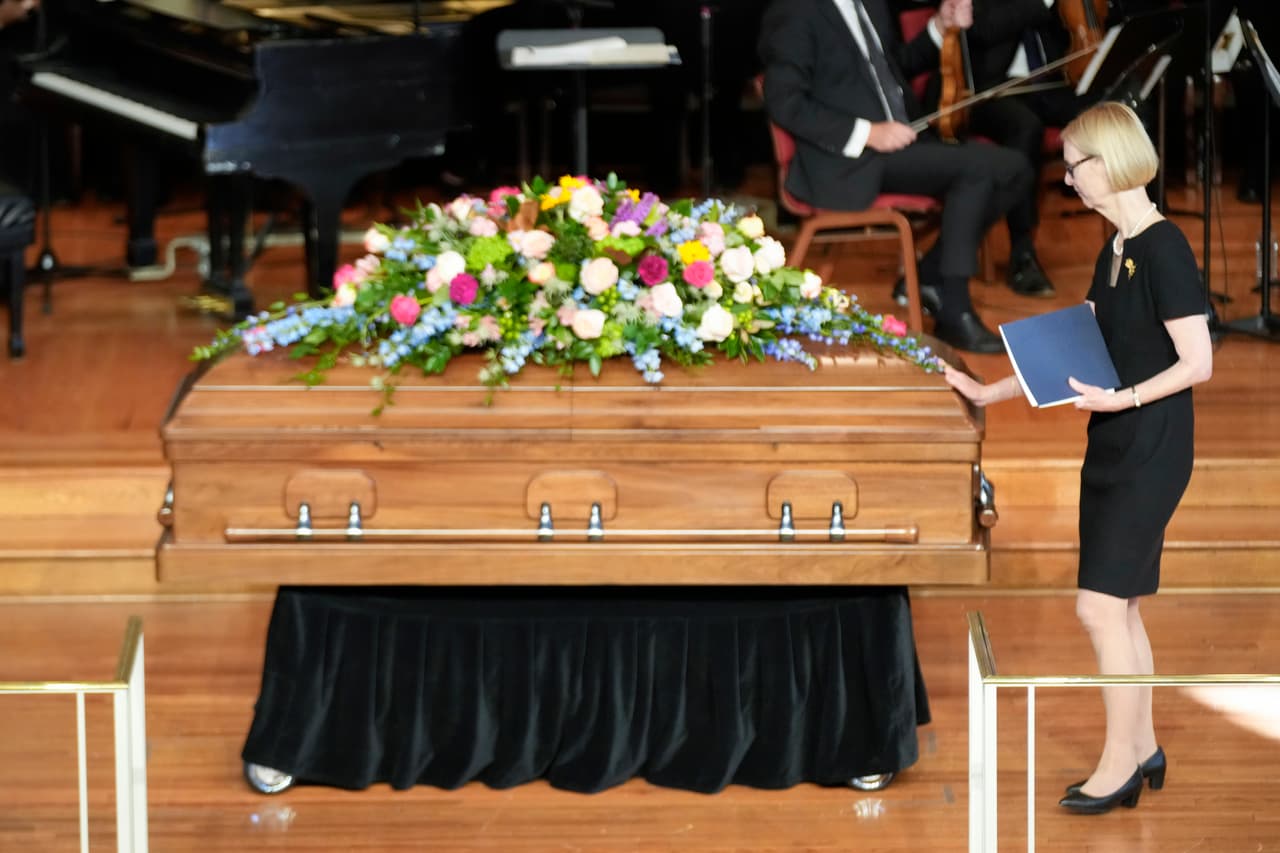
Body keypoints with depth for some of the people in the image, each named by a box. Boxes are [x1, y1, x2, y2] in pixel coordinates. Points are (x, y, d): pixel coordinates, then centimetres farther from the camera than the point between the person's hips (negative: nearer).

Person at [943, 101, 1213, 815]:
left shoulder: (1165, 248, -15)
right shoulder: (1114, 253, 12)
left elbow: (1198, 362, -18)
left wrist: (1125, 398, -28)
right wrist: (991, 393, 15)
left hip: (1152, 453, -9)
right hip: (1113, 450, 9)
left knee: (1101, 605, -9)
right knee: (1123, 608, 11)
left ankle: (1119, 767, -2)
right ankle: (1143, 750, 20)